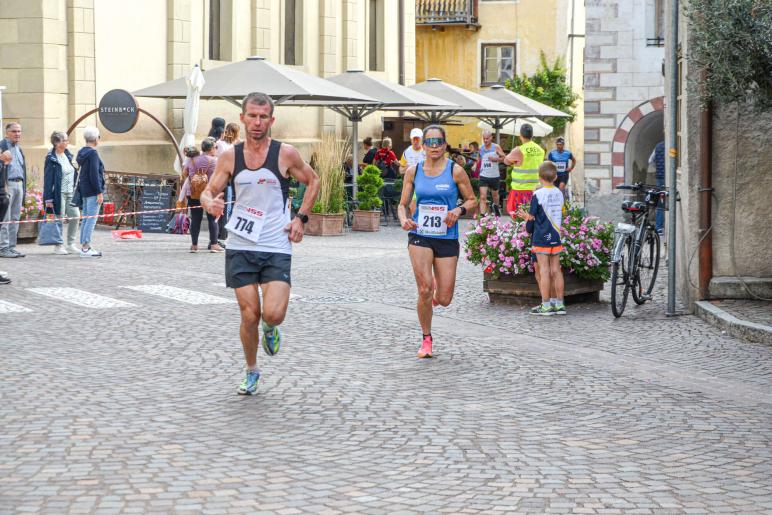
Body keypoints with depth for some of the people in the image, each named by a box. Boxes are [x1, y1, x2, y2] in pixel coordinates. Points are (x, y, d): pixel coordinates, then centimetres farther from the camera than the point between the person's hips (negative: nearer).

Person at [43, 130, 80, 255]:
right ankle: (58, 246, 8)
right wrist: (48, 198, -15)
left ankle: (71, 244, 13)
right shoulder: (51, 159, -10)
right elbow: (47, 179, -12)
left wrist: (76, 190, 13)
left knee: (75, 216, 2)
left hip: (71, 192, 7)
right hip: (59, 193, -7)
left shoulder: (67, 156, 12)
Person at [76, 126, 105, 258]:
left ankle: (84, 246, 16)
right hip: (92, 191, -9)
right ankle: (86, 248, -11)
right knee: (91, 219, -9)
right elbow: (94, 174, -19)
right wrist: (99, 192, -17)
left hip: (84, 190, 9)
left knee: (85, 219, 12)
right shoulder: (93, 153, -14)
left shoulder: (82, 153, 12)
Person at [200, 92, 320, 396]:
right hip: (240, 247, 2)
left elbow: (313, 182, 11)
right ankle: (251, 371, 23)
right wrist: (209, 203, -18)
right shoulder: (230, 157, 3)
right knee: (249, 316, 0)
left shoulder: (285, 154, -3)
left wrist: (301, 218, 2)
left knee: (273, 314, -16)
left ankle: (270, 329, 22)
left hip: (276, 248, -2)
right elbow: (208, 192, 6)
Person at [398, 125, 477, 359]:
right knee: (425, 291, -15)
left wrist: (459, 210, -14)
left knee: (444, 300, -2)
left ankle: (437, 289, 38)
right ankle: (426, 339, 7)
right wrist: (404, 220, -10)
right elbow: (403, 204, 11)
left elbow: (472, 200, 6)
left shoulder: (455, 171, -2)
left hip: (447, 238, 0)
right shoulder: (413, 171, 4)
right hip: (420, 236, 0)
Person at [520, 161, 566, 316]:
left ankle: (546, 305, -5)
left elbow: (533, 217, -7)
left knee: (543, 270, -4)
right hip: (556, 236, 6)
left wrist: (528, 228, 14)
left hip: (541, 238, -5)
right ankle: (559, 304, 11)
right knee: (556, 270, 9)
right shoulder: (559, 194, 6)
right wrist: (530, 218, 15)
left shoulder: (538, 195, -12)